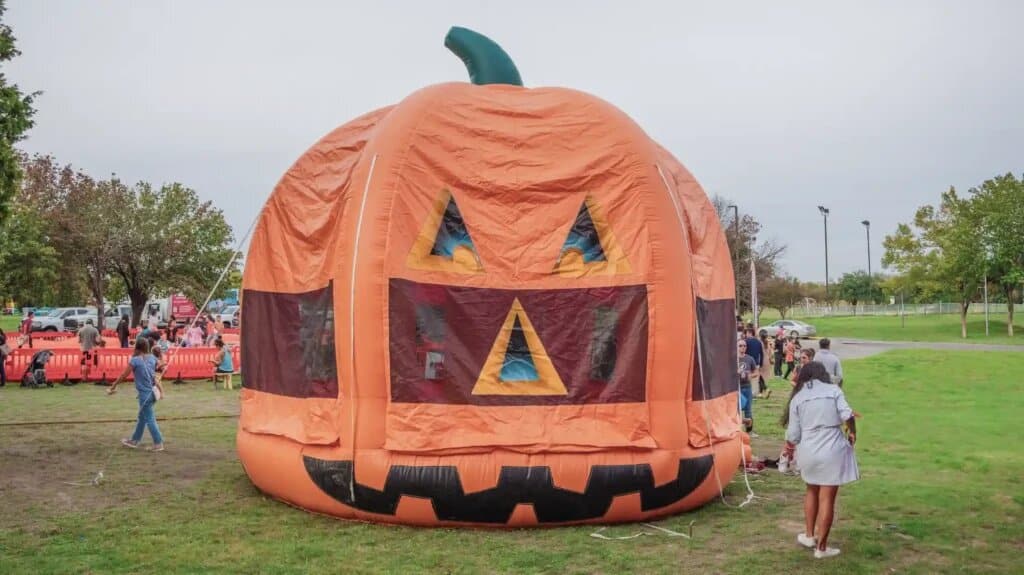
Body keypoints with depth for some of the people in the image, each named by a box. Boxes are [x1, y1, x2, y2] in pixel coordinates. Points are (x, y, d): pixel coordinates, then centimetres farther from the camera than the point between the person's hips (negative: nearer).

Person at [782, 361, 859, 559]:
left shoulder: (797, 398, 6)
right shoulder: (833, 389, 3)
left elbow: (793, 434, 4)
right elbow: (847, 415, -11)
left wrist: (790, 447, 25)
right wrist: (852, 432, 8)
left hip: (808, 452, 2)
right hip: (832, 451, -2)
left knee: (812, 491, 25)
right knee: (827, 498, 4)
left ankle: (809, 535, 33)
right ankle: (821, 547, 11)